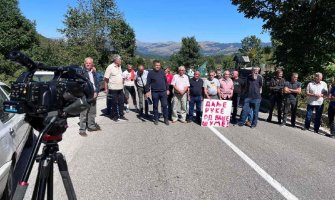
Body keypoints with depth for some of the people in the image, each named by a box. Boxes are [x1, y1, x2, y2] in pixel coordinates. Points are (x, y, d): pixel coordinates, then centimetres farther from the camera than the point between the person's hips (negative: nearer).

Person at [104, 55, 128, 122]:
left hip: (120, 88, 7)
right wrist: (106, 89, -13)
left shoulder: (119, 67, 10)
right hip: (113, 88, -7)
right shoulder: (110, 67, -11)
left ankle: (121, 115, 21)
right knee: (114, 103, 4)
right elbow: (106, 79, -11)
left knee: (121, 102, 11)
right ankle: (114, 116, 17)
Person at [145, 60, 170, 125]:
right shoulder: (151, 73, -2)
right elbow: (148, 83, -2)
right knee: (155, 106, 8)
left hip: (163, 92, 2)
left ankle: (166, 119, 12)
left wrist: (167, 89, 11)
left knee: (165, 105, 2)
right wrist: (147, 91, -8)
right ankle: (156, 119, 19)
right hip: (155, 92, -2)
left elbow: (166, 81, 13)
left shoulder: (162, 72, 7)